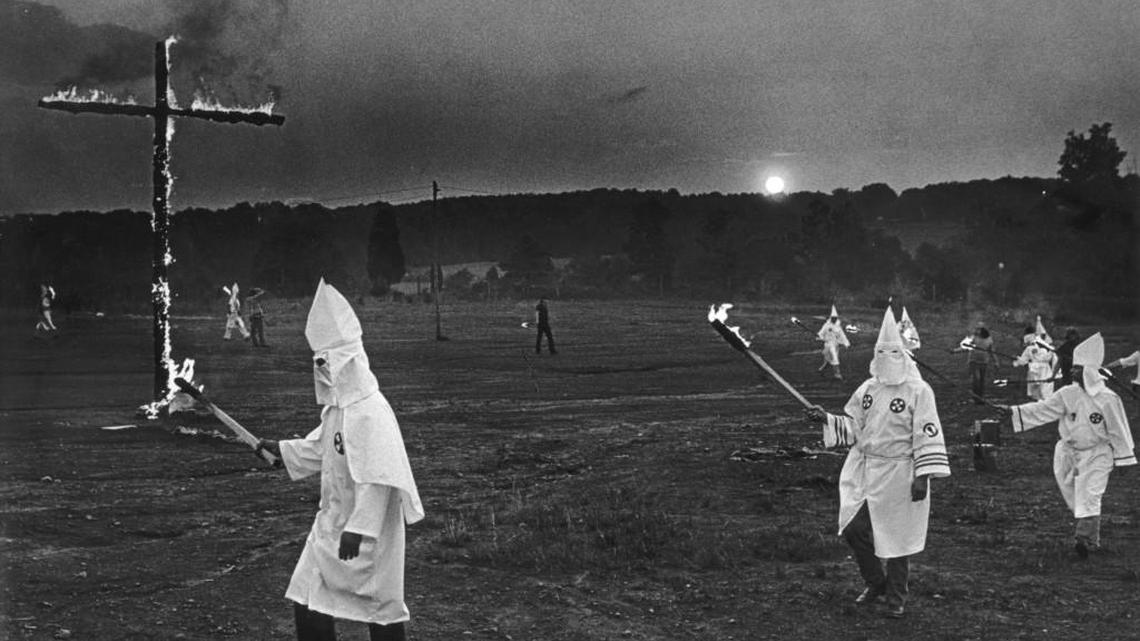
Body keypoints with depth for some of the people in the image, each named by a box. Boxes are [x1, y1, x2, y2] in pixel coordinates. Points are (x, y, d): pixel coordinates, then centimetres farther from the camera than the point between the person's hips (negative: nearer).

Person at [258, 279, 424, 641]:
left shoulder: (370, 412, -23)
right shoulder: (336, 406, 7)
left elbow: (377, 479, -27)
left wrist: (358, 529, -28)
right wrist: (280, 449, 17)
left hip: (363, 532, -9)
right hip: (332, 525, 9)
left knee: (381, 611, 4)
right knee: (308, 604, 9)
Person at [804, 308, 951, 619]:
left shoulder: (918, 391, -9)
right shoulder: (868, 389, 7)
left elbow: (927, 436, -12)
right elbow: (852, 426, 14)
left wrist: (923, 476, -17)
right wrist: (826, 419, -3)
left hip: (898, 474, -5)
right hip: (863, 471, 5)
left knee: (897, 536, 5)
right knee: (853, 528, 2)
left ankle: (896, 598, 24)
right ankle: (875, 582, 27)